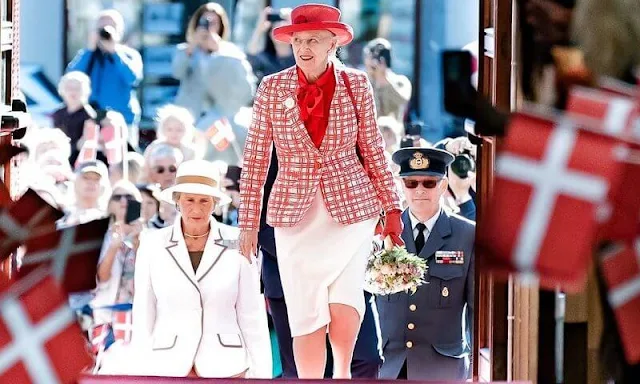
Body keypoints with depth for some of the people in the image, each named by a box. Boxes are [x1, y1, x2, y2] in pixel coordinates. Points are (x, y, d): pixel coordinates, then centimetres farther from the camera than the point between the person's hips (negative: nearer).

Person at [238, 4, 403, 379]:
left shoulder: (356, 84, -1)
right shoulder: (272, 88, -2)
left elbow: (373, 149, 7)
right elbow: (255, 159, 2)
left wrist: (393, 208, 6)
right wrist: (248, 224, 1)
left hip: (351, 205, -1)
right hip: (294, 212, 1)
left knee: (344, 300, -15)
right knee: (307, 317, -2)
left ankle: (343, 372, 15)